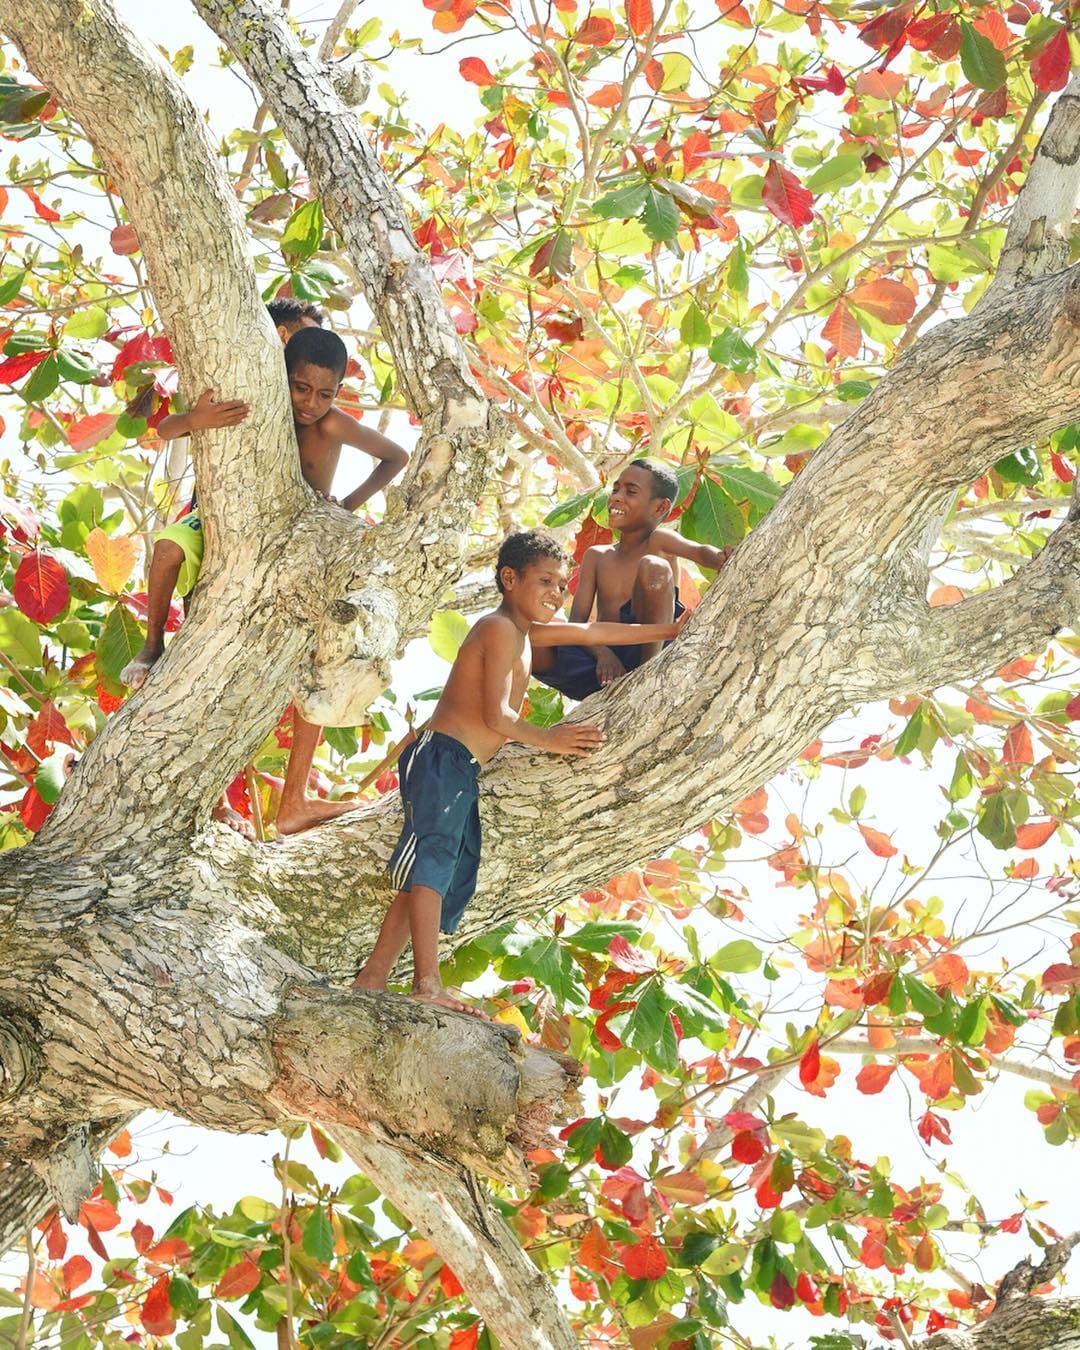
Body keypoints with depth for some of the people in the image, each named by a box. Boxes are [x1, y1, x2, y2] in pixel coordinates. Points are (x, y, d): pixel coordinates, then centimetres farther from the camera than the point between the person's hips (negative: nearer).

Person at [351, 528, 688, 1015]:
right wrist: (548, 739, 1)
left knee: (453, 877, 5)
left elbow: (594, 632, 34)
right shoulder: (502, 629, -6)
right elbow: (497, 716, -14)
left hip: (461, 772, 11)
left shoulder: (526, 632, 24)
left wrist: (669, 630, 38)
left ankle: (372, 980, 0)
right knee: (434, 858, -22)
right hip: (442, 758, -11)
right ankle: (428, 982, -35)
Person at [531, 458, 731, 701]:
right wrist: (602, 653, -16)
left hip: (647, 654, -4)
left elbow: (699, 551, -18)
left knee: (653, 566, -22)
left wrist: (722, 559, -44)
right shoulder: (596, 555, 17)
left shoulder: (658, 541, 4)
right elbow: (577, 622, 6)